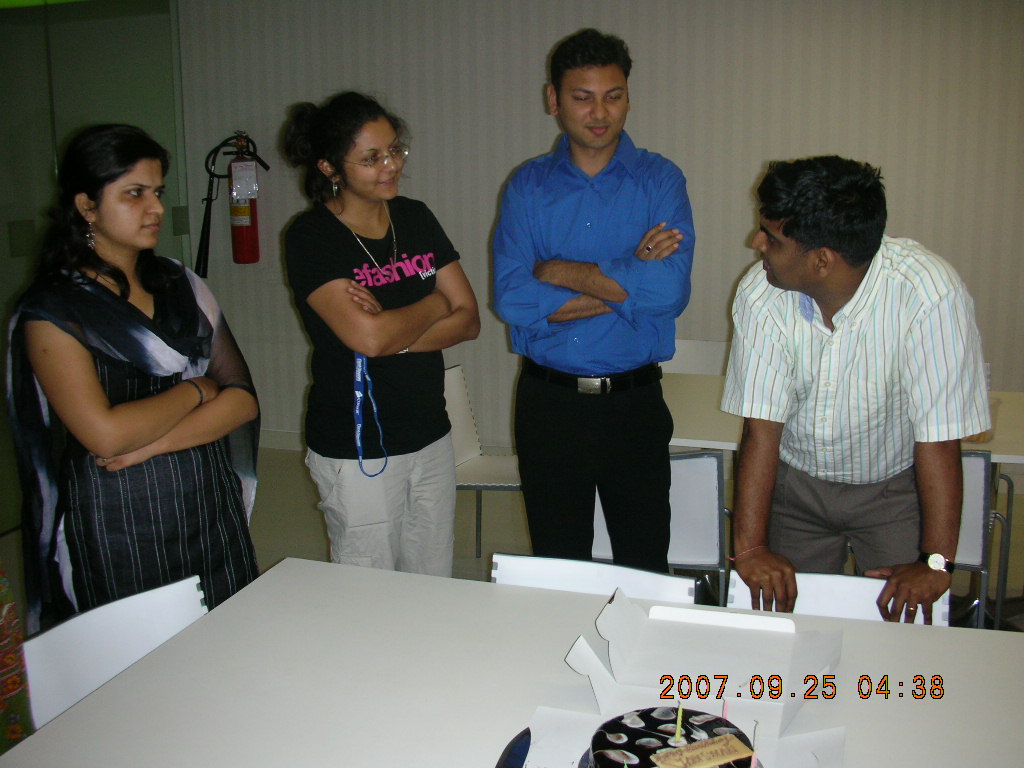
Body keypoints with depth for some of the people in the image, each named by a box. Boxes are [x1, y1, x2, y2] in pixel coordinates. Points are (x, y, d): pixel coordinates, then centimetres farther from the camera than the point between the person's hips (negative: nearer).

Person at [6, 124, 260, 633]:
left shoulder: (181, 286, 8)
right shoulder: (53, 311, -7)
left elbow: (242, 397, -1)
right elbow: (104, 433, -19)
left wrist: (154, 442, -14)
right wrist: (193, 390, -6)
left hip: (212, 511, 5)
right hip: (119, 530, -4)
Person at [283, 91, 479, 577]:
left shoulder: (416, 218, 7)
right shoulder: (311, 237, -11)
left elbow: (469, 320, 1)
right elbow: (366, 335, -23)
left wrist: (393, 334, -15)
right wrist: (434, 305, -6)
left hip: (431, 437, 5)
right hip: (358, 451, -5)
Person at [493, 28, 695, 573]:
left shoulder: (659, 180, 0)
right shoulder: (528, 186, 2)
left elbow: (671, 290, -17)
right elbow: (511, 298, -13)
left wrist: (559, 271, -13)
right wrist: (626, 281, -14)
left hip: (634, 401, -1)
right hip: (547, 401, 1)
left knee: (645, 569, 11)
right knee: (556, 570, 16)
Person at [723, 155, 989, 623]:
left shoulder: (929, 295, -29)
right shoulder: (761, 294, -19)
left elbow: (938, 438, -26)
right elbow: (761, 426, -19)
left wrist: (936, 563, -26)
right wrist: (749, 547, -23)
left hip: (894, 488, -2)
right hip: (795, 483, 2)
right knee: (788, 617, 1)